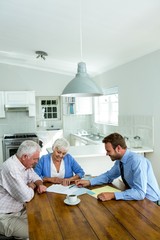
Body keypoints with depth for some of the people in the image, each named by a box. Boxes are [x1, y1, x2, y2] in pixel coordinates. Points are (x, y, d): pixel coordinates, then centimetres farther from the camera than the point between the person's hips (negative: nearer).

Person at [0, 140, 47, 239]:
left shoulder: (25, 163, 0)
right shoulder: (11, 168, -30)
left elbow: (35, 177, 14)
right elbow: (26, 197, -31)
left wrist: (40, 185, -9)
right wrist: (31, 187, -9)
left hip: (20, 210, 9)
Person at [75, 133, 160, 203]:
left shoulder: (137, 161, -27)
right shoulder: (119, 160, -3)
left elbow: (140, 192, -31)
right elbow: (108, 176, 12)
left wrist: (113, 195, -34)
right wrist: (88, 182, -1)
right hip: (136, 197, 7)